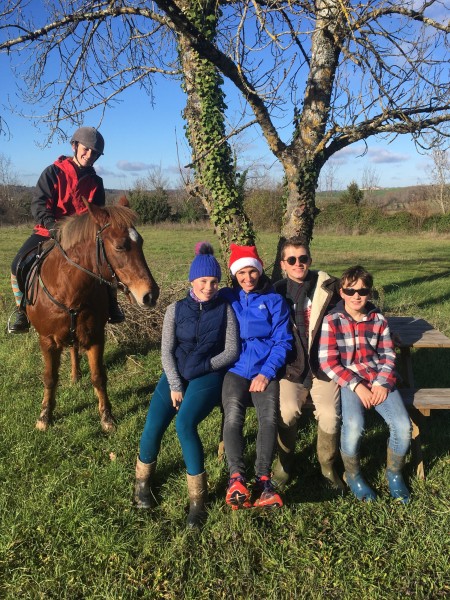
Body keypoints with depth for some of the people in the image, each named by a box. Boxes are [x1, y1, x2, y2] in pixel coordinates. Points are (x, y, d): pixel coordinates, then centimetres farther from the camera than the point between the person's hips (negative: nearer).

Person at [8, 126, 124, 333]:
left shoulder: (96, 182, 6)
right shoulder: (54, 172, -3)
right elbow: (38, 203, -11)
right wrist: (51, 224, -29)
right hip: (48, 231, -2)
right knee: (19, 265, -16)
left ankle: (110, 305, 7)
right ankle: (22, 312, 2)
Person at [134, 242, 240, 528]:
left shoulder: (225, 310, 0)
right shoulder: (176, 309, 4)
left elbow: (232, 351, -1)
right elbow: (166, 351, 0)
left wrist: (202, 366, -9)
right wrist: (175, 385, -10)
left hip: (208, 376, -2)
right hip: (176, 373, 2)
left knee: (185, 423, -27)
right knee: (153, 427, -14)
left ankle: (198, 499, -14)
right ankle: (143, 481, 18)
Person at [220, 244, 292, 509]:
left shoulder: (275, 301, 8)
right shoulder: (225, 297, 13)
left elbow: (283, 341, 3)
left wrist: (266, 372, -8)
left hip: (266, 371, 0)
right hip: (236, 369, 0)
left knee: (269, 417, -26)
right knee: (233, 416, -27)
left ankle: (263, 479, -23)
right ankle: (236, 477, -29)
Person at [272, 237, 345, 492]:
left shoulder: (328, 286, 1)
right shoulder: (277, 292, 5)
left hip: (323, 365, 0)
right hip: (292, 366, 1)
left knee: (330, 414, -21)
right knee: (288, 410, -23)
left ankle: (328, 466, 9)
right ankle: (284, 462, 5)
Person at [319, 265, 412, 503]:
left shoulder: (378, 319, 5)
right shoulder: (332, 321, -5)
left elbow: (388, 355, 9)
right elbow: (328, 362, -9)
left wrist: (383, 383, -8)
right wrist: (357, 386, -15)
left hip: (379, 380, 3)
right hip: (348, 381, -3)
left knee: (402, 425, -18)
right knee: (354, 425, -29)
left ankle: (394, 474, 14)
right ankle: (353, 475, 3)